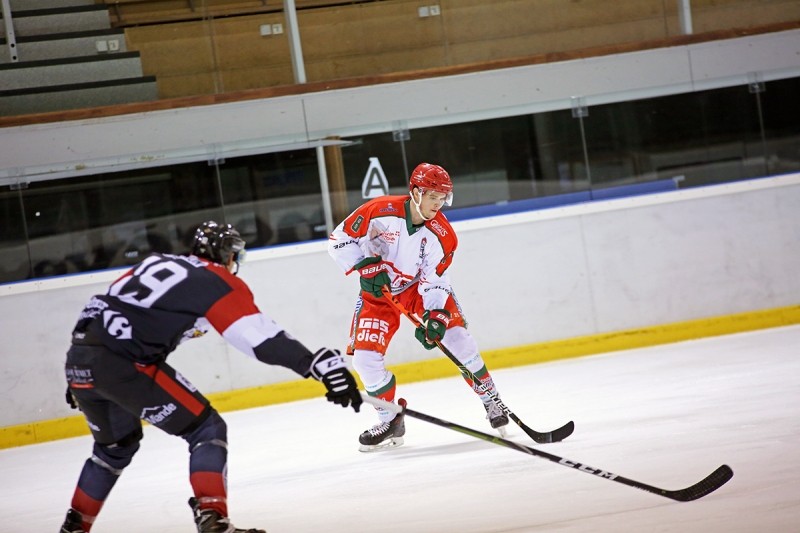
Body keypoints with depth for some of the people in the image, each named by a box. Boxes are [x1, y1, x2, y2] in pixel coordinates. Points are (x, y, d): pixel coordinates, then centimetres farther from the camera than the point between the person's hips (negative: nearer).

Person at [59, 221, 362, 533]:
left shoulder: (156, 262, 24)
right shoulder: (220, 284, 4)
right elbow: (263, 338, -7)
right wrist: (322, 366, -10)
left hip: (78, 360, 8)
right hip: (123, 366, -8)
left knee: (117, 445, 31)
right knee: (207, 431, 4)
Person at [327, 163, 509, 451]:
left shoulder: (442, 235, -19)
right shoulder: (379, 211, -25)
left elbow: (435, 282, -17)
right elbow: (339, 239, -16)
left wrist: (435, 317, -32)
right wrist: (367, 266, -26)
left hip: (420, 285, 0)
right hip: (378, 290, 0)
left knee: (456, 336, -17)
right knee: (365, 357, -10)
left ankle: (491, 402, 2)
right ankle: (391, 422, 10)